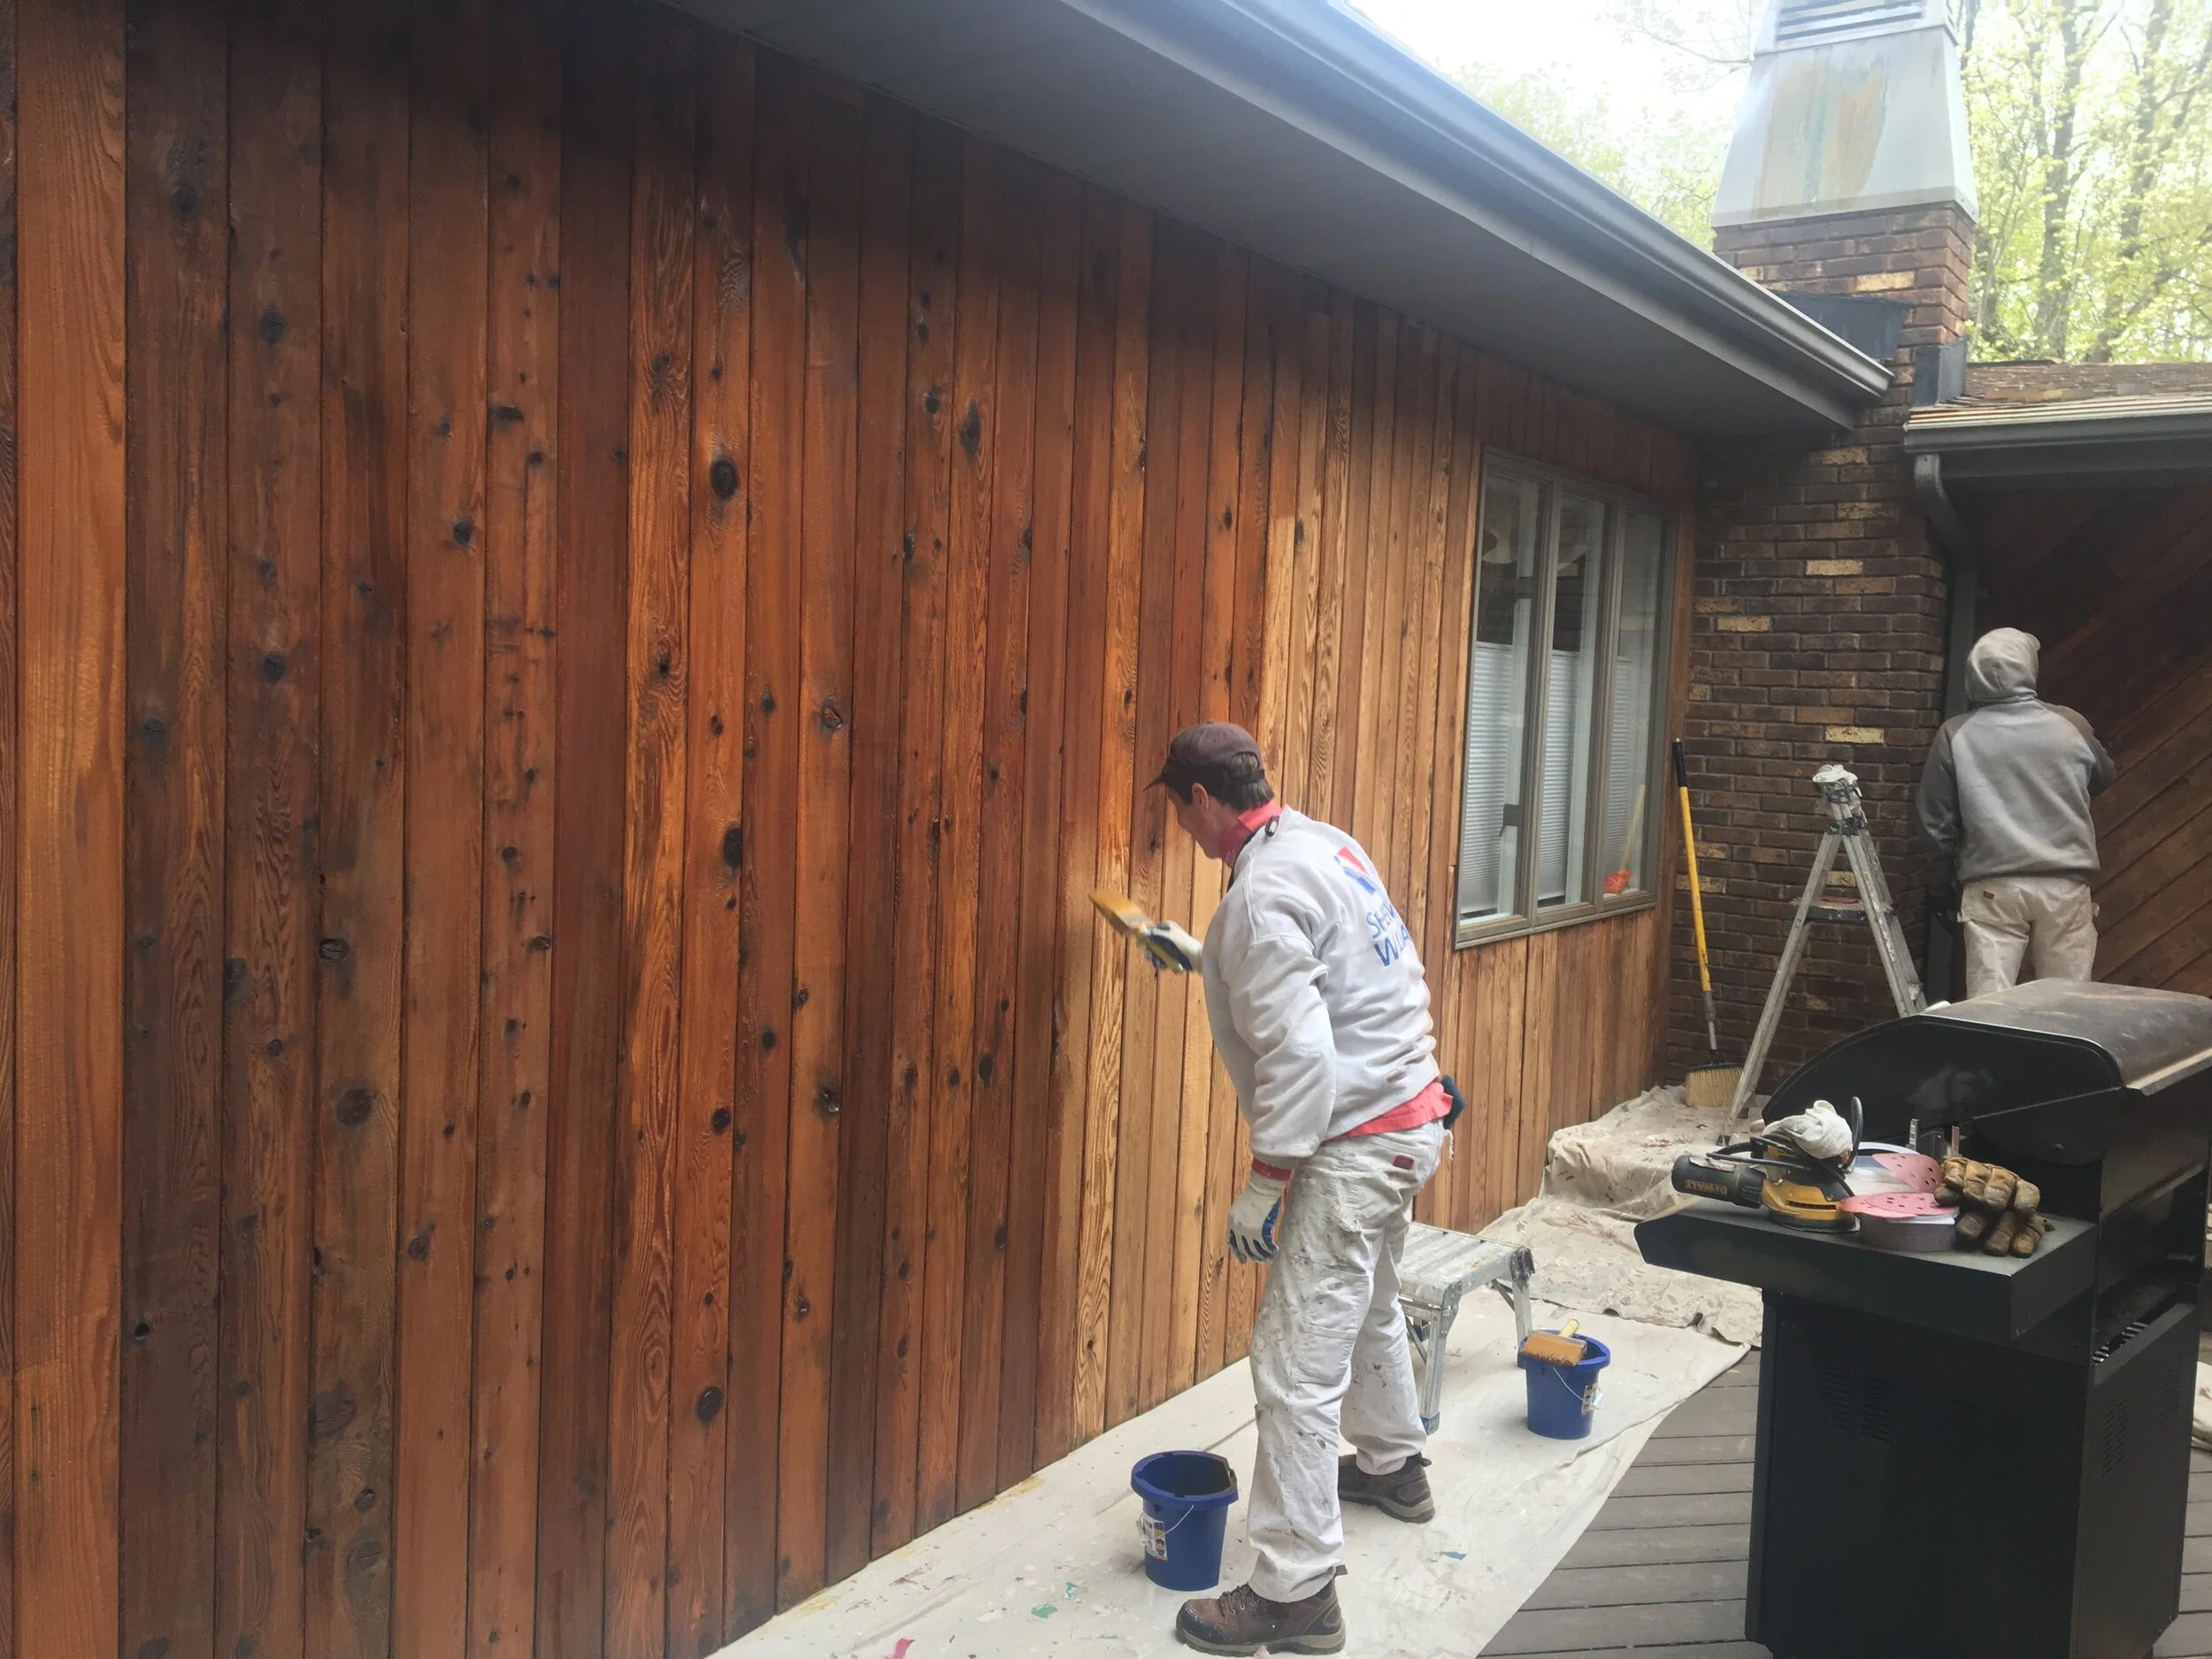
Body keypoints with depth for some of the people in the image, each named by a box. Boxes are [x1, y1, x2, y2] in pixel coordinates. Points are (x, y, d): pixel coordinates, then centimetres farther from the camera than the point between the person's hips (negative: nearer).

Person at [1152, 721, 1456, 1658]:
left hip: (1354, 1146, -10)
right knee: (1368, 1307, 30)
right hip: (1408, 1117, 10)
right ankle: (1393, 1466, 50)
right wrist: (1208, 959, 31)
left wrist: (1265, 1182, -19)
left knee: (1297, 1363, -5)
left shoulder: (1264, 892, -21)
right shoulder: (1324, 844, 8)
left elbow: (1298, 1054, -26)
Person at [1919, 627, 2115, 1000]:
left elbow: (1937, 822, 3)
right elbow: (2103, 777, 23)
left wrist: (1942, 887, 13)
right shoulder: (2070, 725, 2)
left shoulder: (1956, 736, -2)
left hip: (1992, 887, -1)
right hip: (2065, 885, 1)